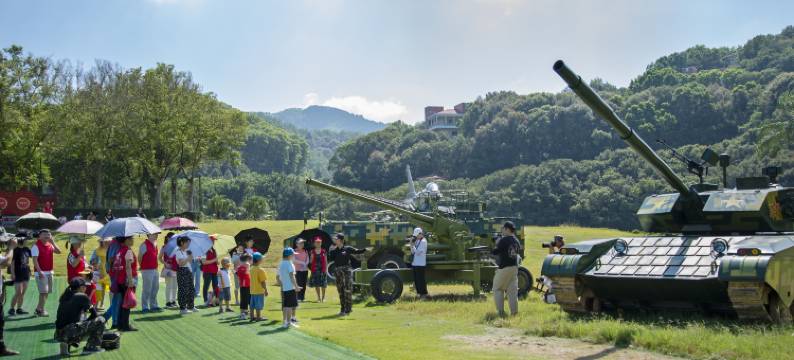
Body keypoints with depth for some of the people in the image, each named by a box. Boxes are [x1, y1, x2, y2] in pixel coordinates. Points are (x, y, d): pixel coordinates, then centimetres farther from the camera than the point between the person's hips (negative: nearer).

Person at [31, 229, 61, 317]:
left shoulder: (50, 245, 12)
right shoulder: (36, 246, -8)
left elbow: (58, 251, 3)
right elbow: (35, 260, -14)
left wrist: (52, 242, -2)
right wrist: (39, 271, -22)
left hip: (49, 272, 7)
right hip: (41, 272, -7)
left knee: (47, 292, 11)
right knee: (43, 292, -10)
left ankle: (39, 309, 20)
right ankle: (41, 310, -4)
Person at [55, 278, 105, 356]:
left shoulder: (64, 297, 18)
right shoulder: (82, 297, 0)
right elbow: (94, 315, 5)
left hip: (58, 335, 8)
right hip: (72, 334, -7)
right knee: (100, 320, -1)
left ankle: (65, 344, 16)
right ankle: (90, 347, 1)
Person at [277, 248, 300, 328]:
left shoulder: (281, 264, 13)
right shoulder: (289, 263, -11)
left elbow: (277, 277, 16)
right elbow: (292, 276, -19)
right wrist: (296, 286, -19)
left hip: (283, 288, 8)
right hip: (291, 288, -8)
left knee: (285, 306, 11)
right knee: (290, 305, -3)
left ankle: (285, 321, 15)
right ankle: (288, 322, -3)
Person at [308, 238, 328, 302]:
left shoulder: (323, 251, 2)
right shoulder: (312, 251, 5)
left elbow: (326, 261, 3)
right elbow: (311, 261, 6)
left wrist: (326, 269, -3)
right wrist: (312, 256, -12)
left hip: (322, 269, -2)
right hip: (315, 270, 2)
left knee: (323, 285, -1)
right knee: (316, 285, 5)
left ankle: (323, 297, 10)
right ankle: (319, 298, 16)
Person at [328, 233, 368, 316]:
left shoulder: (347, 248, 0)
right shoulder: (335, 250, 10)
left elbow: (357, 251, -1)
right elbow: (331, 258, 1)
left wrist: (364, 249, -12)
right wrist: (332, 250, -7)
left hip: (346, 270, -5)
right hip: (338, 271, 5)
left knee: (348, 290, -8)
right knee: (340, 291, 9)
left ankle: (347, 310, -6)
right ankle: (343, 309, 18)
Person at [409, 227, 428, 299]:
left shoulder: (423, 241, -12)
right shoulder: (417, 241, 14)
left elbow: (418, 252, -18)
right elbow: (412, 252, 13)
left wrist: (413, 245, -13)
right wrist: (411, 244, 1)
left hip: (420, 264, -9)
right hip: (415, 263, 9)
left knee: (421, 279, -6)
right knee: (416, 279, 11)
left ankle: (424, 294, 0)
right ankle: (420, 293, 18)